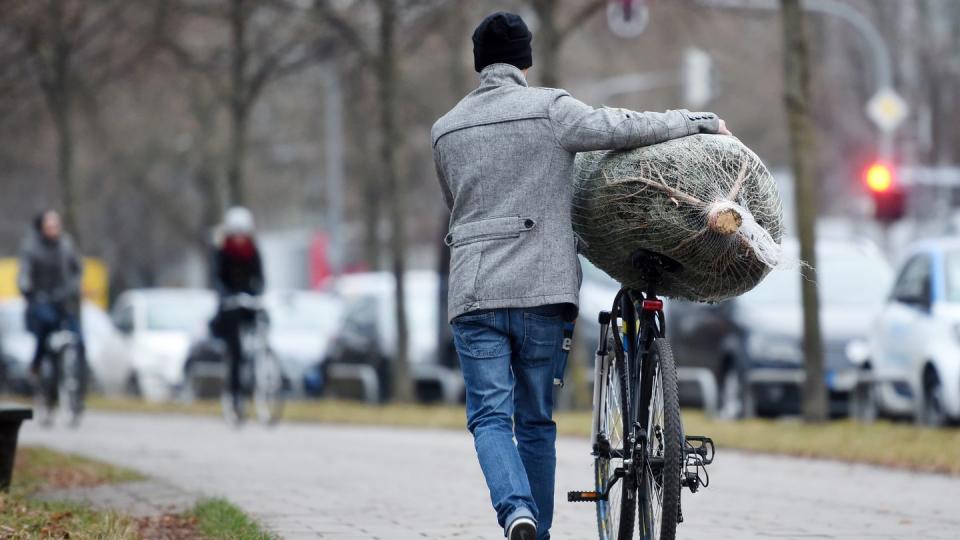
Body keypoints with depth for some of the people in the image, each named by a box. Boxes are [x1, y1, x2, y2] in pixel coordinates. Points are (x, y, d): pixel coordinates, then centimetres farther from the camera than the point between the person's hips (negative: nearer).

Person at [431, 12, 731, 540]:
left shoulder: (446, 129, 12)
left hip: (474, 293, 2)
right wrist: (698, 120, 4)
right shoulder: (548, 108, -1)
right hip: (543, 289, -1)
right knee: (536, 421, 10)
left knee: (490, 417, 0)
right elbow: (622, 129, -11)